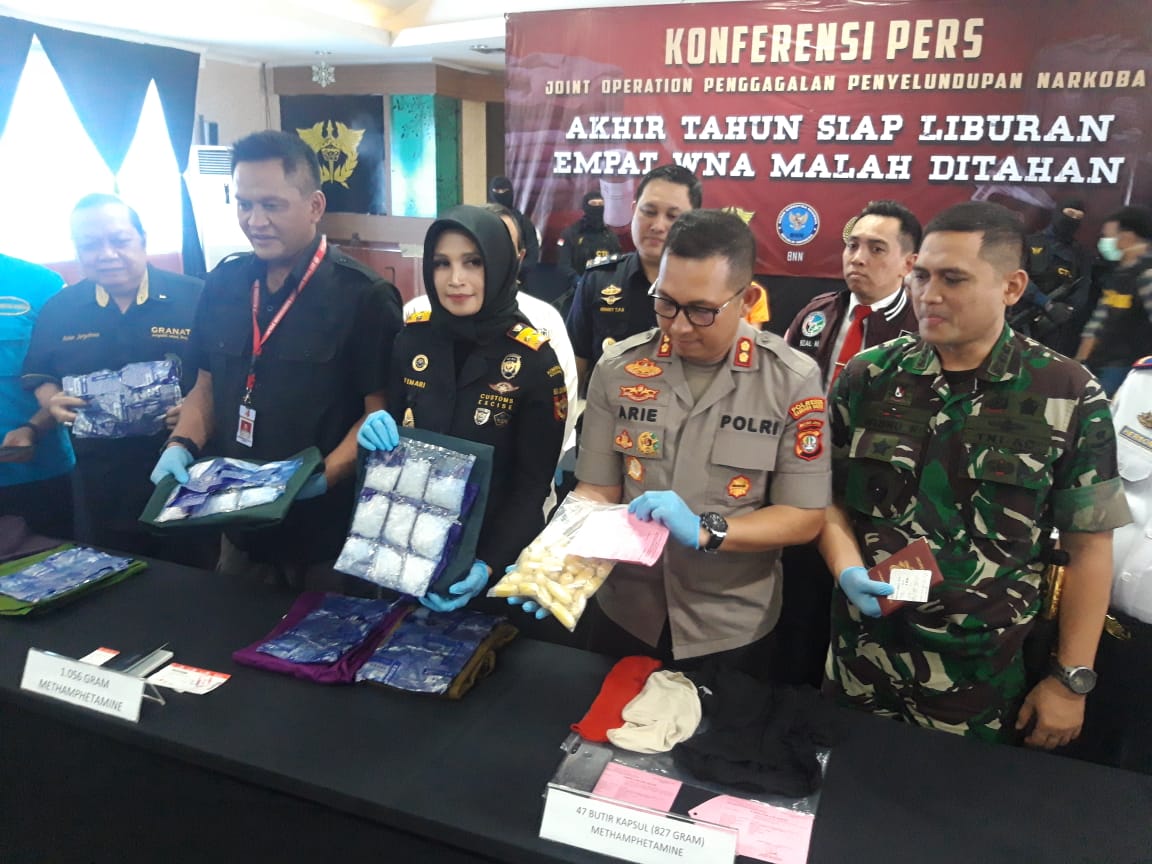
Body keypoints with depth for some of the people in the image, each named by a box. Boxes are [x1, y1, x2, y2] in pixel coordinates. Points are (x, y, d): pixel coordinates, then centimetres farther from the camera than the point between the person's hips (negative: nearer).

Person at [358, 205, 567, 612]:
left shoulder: (534, 359, -15)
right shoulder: (412, 338, -4)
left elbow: (534, 481, -13)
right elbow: (391, 419, 8)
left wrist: (488, 564, -23)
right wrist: (376, 430, -15)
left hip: (495, 554, -3)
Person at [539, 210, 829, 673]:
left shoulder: (792, 380, -14)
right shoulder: (617, 368, -9)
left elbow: (804, 516, -12)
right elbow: (597, 491, -6)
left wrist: (705, 531, -27)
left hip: (731, 630, -1)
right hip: (622, 614, 2)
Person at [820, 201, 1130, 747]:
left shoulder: (1068, 396, -9)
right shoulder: (867, 377, -4)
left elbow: (1087, 544, -4)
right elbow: (829, 494, 4)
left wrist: (1072, 678, -3)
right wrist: (848, 570, -14)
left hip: (980, 675, -1)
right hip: (861, 657, 2)